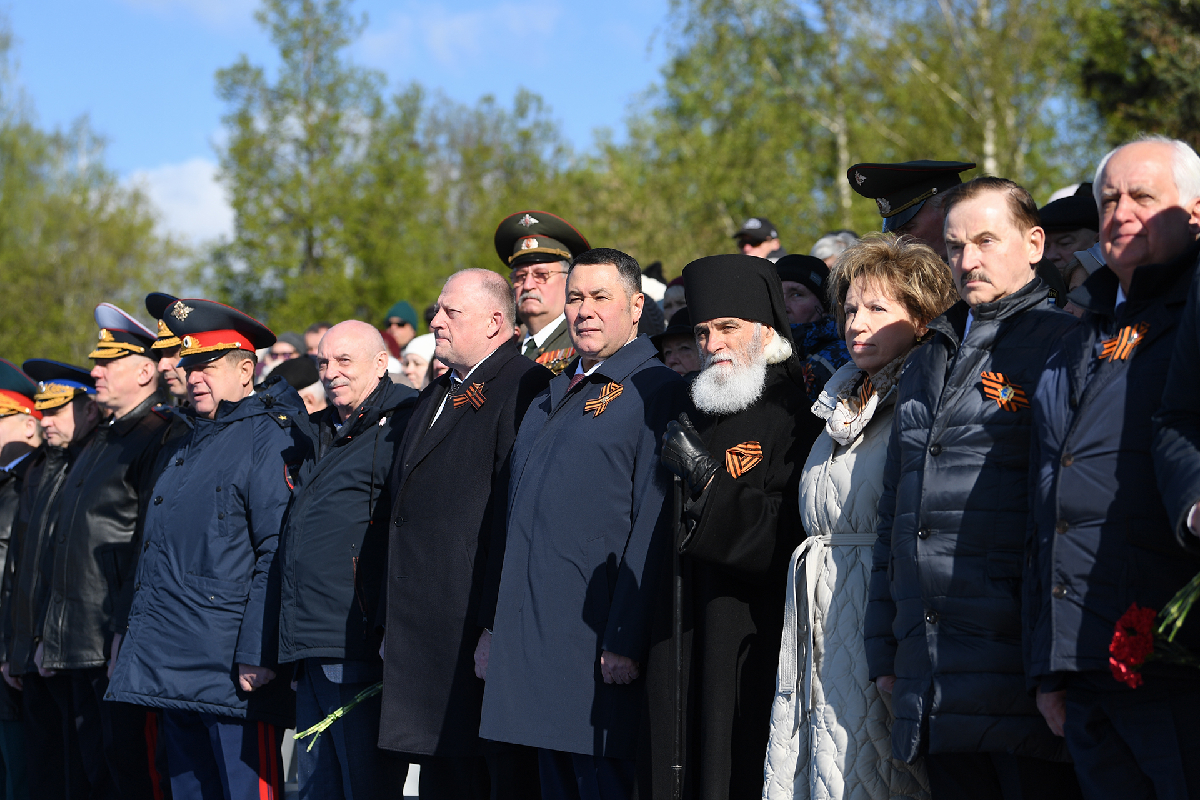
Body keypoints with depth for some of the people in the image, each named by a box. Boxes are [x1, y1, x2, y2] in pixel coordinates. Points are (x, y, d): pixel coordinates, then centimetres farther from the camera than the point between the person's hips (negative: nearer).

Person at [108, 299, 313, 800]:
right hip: (174, 668, 9)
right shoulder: (184, 443, 20)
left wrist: (258, 655, -20)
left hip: (231, 666, -9)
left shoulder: (271, 439, -8)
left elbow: (278, 554, -15)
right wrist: (131, 629, 20)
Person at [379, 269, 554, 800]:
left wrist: (497, 627, -23)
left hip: (483, 637, -9)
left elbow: (515, 515, -18)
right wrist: (393, 626, 19)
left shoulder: (524, 389, -10)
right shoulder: (436, 398, 20)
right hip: (429, 645, 9)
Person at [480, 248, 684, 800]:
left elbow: (653, 526, -15)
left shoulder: (656, 392, -7)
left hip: (598, 647, -8)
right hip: (535, 640, 8)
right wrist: (498, 626, 15)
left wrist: (625, 642, -21)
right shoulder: (551, 398, 19)